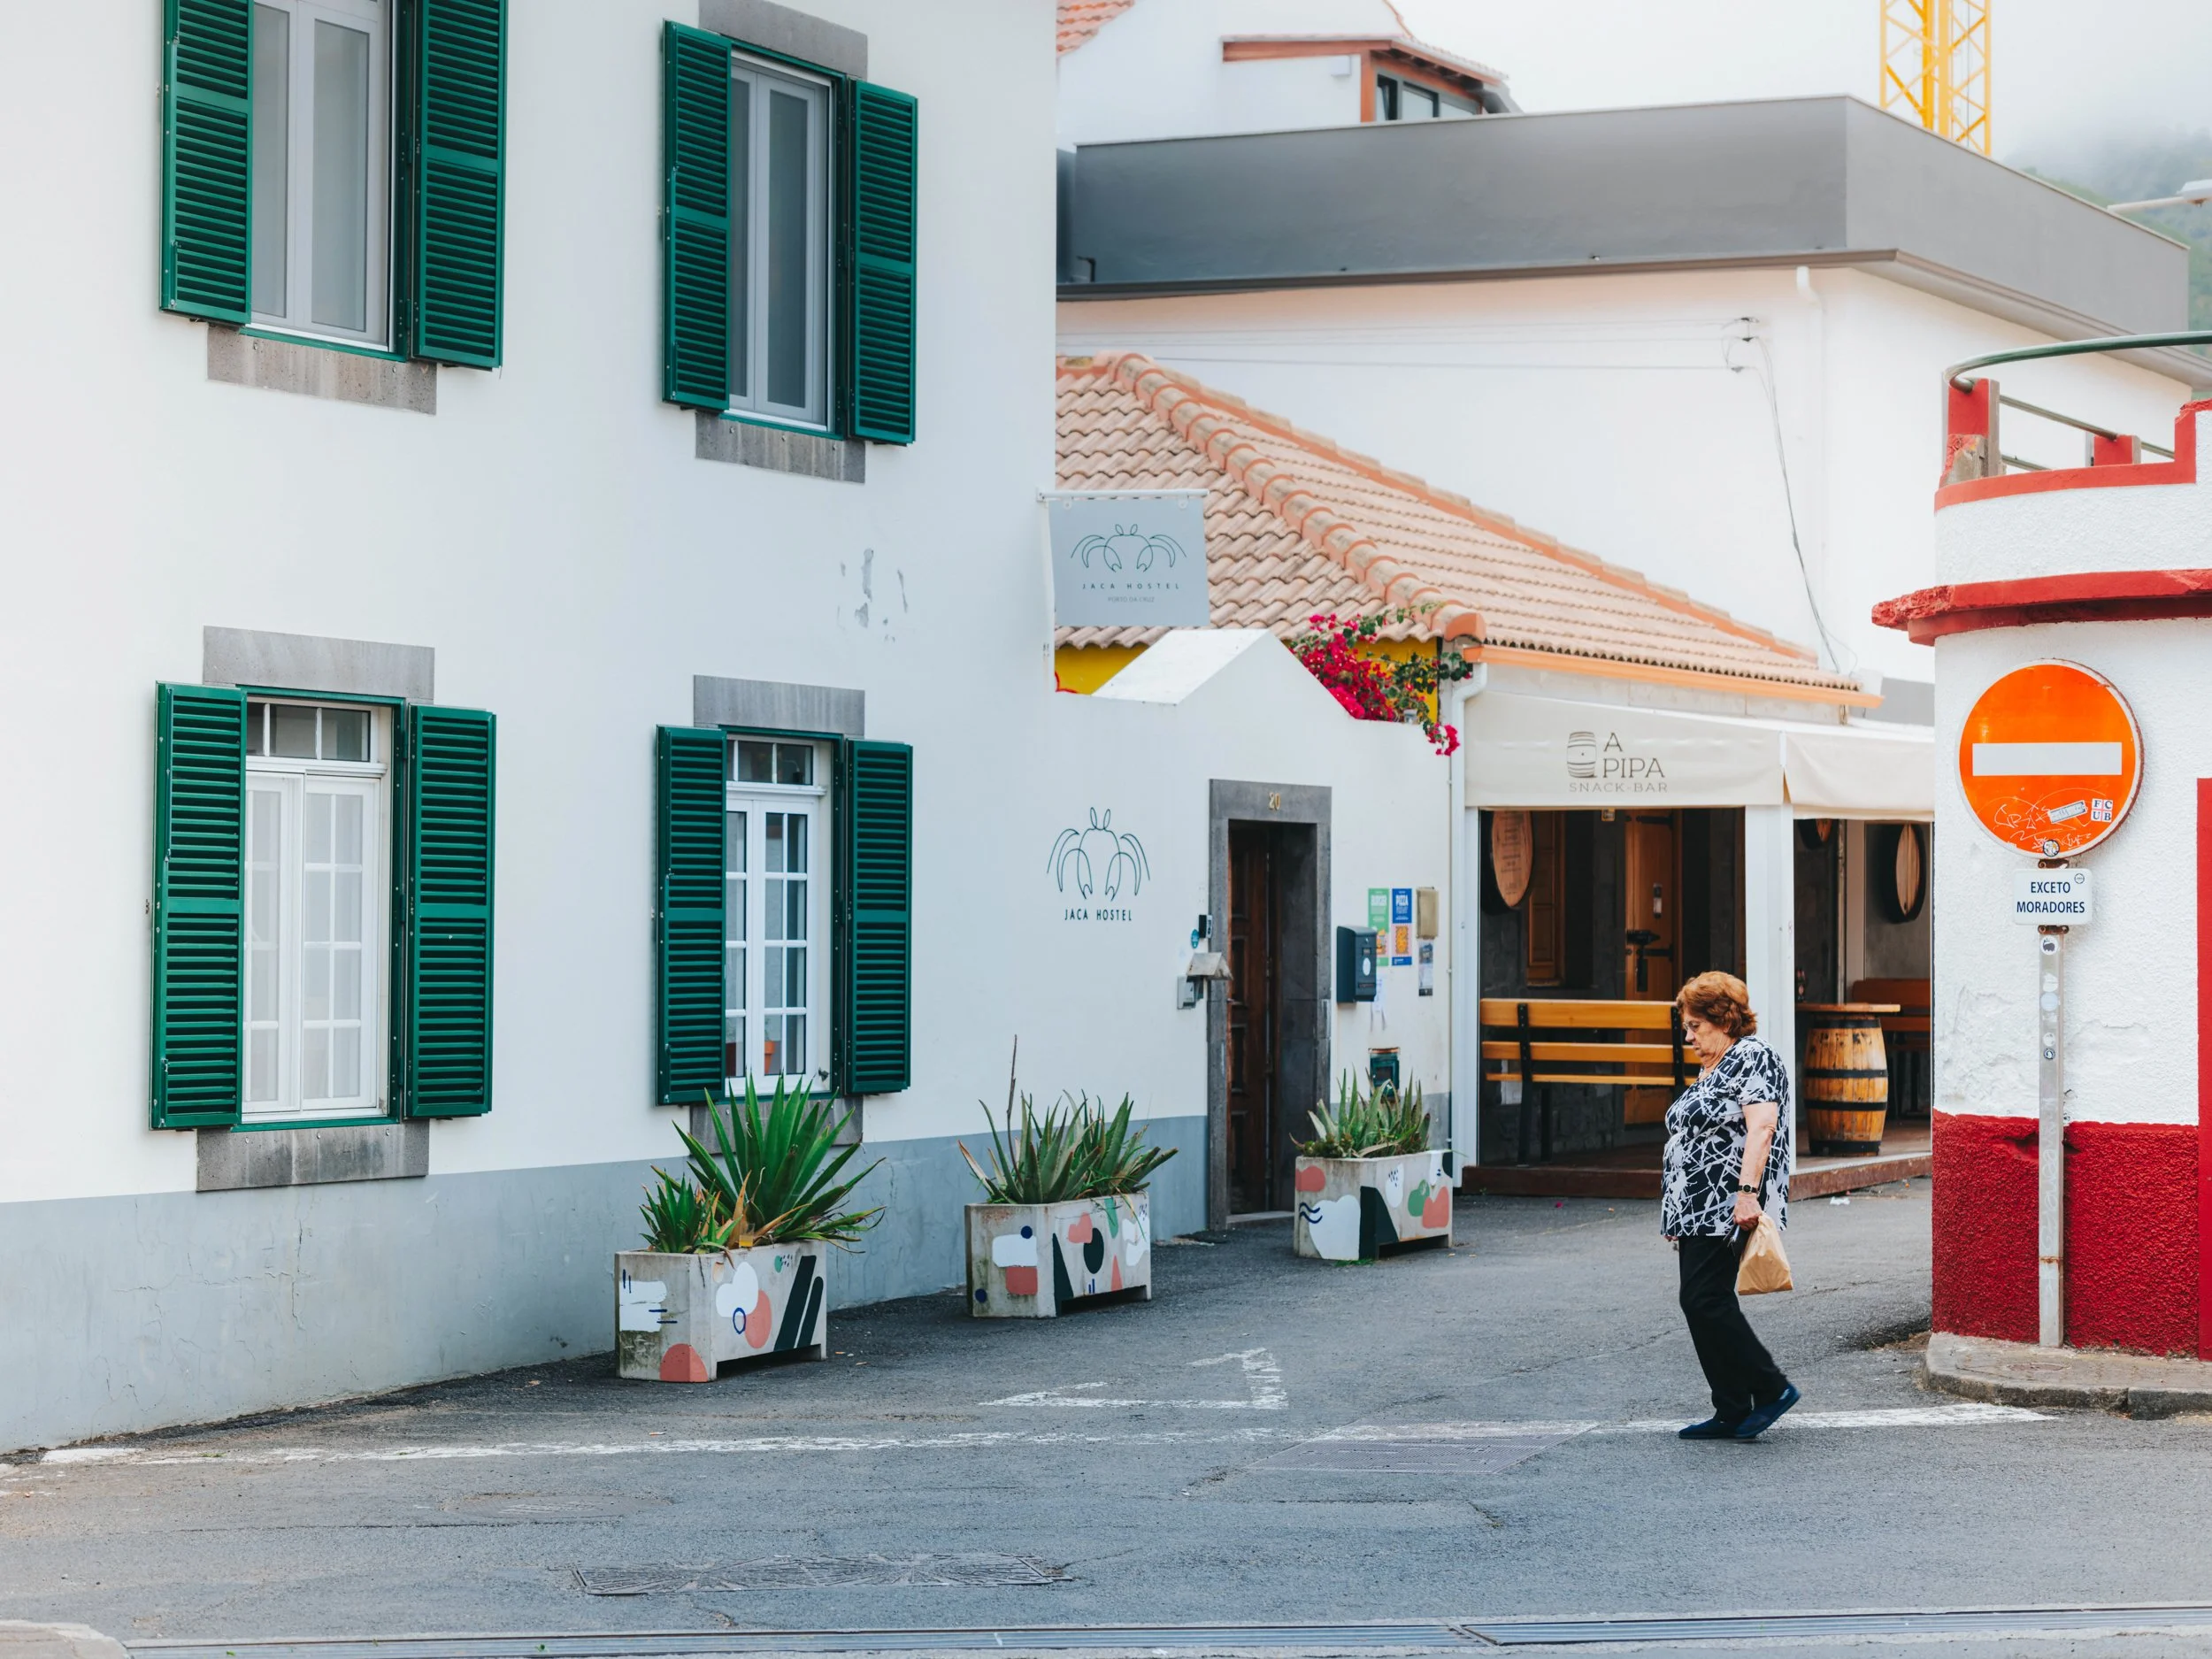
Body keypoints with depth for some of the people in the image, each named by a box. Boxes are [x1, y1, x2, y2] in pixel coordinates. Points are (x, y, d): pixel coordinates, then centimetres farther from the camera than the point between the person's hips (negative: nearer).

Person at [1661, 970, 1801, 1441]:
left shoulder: (1753, 1058, -8)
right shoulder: (1711, 1070, 21)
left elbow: (1761, 1127, -20)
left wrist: (1747, 1191, -29)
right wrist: (1678, 1215, 23)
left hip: (1728, 1209, -10)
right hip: (1698, 1210, 10)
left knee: (1706, 1300, -14)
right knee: (1700, 1305, 6)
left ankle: (1771, 1389, -4)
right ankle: (1731, 1413, 10)